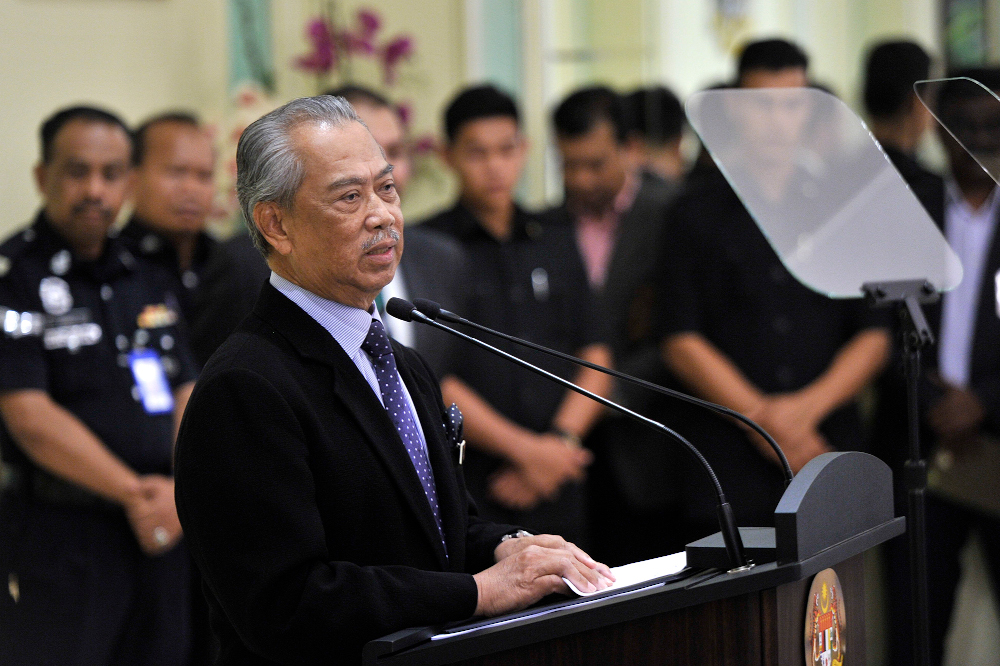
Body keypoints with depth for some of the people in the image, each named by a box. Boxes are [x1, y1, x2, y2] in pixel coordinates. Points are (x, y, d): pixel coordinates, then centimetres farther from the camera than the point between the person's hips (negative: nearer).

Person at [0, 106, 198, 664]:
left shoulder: (150, 280, 14)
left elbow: (187, 395, 11)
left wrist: (181, 488, -8)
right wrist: (134, 493, -13)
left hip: (164, 532, 6)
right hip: (60, 535, -6)